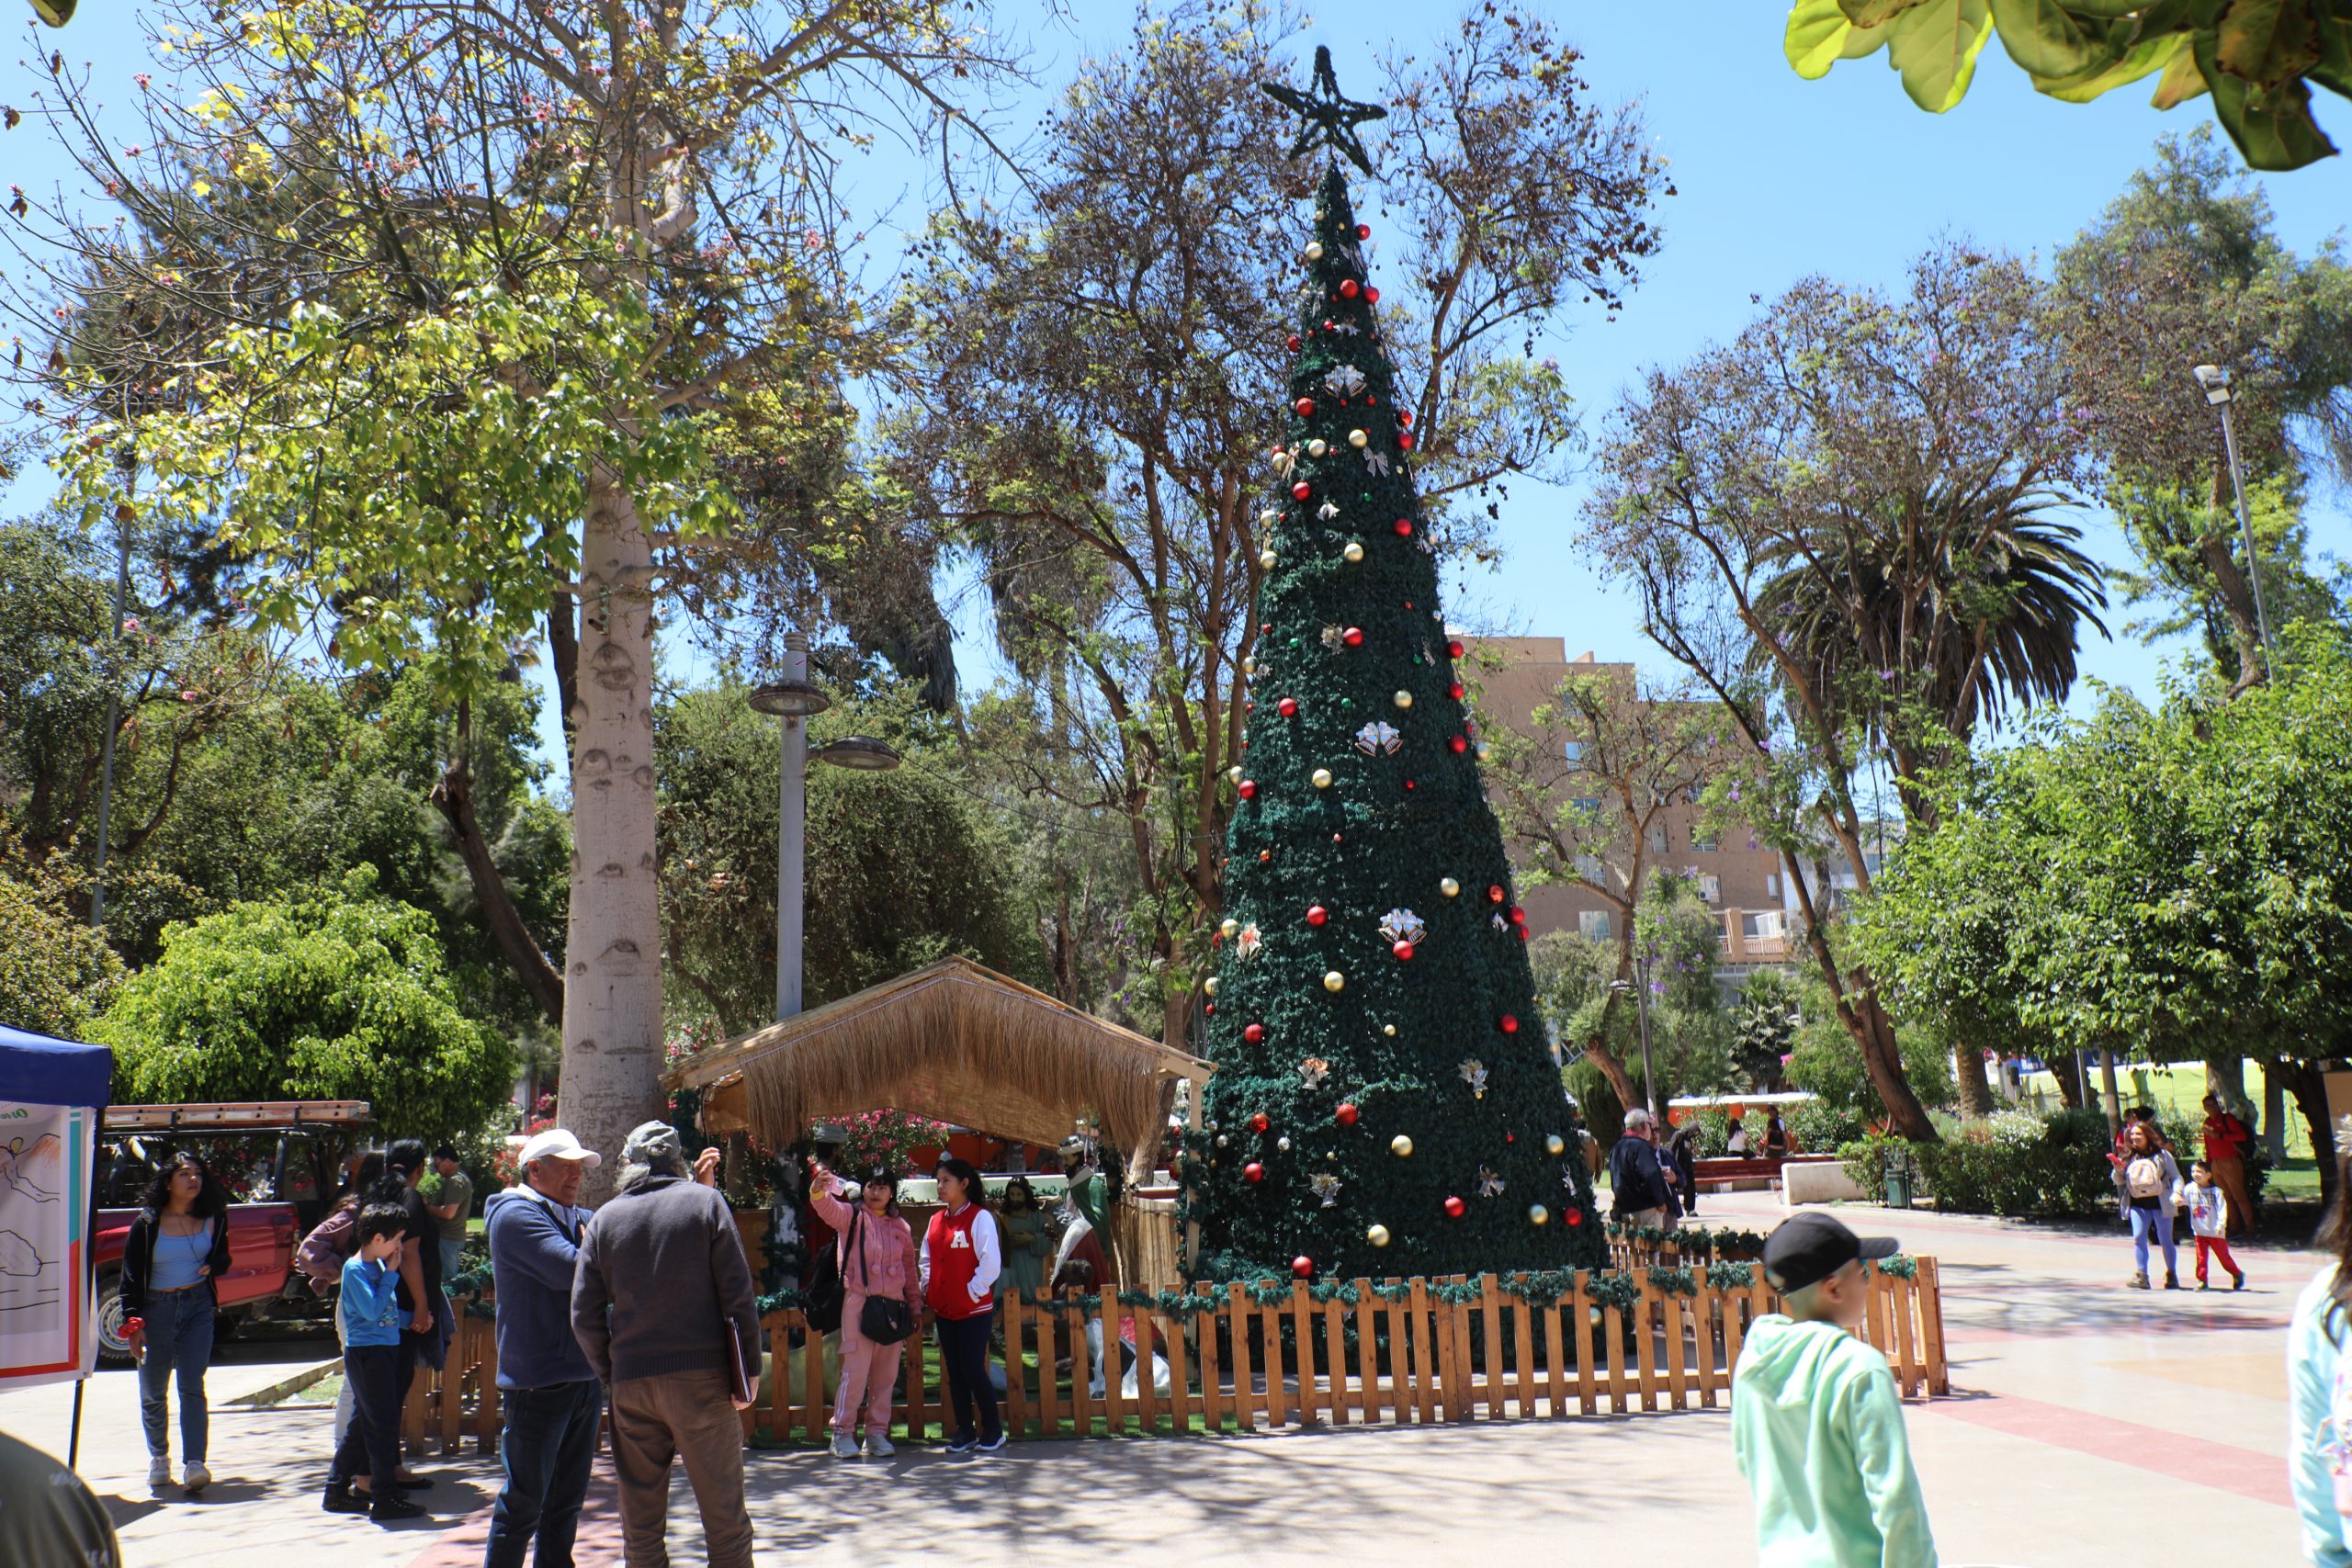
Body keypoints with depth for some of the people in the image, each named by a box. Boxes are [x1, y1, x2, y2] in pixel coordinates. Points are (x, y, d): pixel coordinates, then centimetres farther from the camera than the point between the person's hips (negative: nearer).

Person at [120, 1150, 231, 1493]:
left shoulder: (213, 1220, 3)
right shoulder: (147, 1223, -4)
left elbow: (222, 1257, 17)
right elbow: (131, 1275, -2)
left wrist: (213, 1265, -8)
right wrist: (133, 1322, -9)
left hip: (198, 1308, 0)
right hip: (156, 1309, 0)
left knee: (192, 1387, -9)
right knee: (153, 1393, 10)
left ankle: (194, 1464, -15)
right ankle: (159, 1457, 31)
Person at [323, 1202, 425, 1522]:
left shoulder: (380, 1265, 12)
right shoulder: (355, 1269, -13)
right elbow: (372, 1310, -22)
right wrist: (392, 1274, -17)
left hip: (386, 1350, 9)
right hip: (366, 1352, -9)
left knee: (362, 1424, 15)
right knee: (384, 1423, -7)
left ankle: (338, 1490, 25)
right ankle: (386, 1499, -3)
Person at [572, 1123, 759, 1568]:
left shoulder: (605, 1218, 6)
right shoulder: (705, 1201, -1)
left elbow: (584, 1316, 4)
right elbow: (737, 1295, -6)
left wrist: (610, 1373, 15)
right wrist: (748, 1370, -2)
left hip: (631, 1381, 3)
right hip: (700, 1376, -2)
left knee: (640, 1523, 11)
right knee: (724, 1517, 4)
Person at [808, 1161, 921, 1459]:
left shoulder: (901, 1227, 13)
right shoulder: (852, 1216, 1)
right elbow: (830, 1209, -22)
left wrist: (915, 1306, 17)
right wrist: (818, 1191, -43)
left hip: (893, 1304, 4)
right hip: (859, 1302, -4)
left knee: (886, 1373, 7)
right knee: (855, 1370, -7)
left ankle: (877, 1433, 17)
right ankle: (843, 1433, 5)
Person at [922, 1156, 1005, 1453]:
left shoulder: (980, 1217, -10)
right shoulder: (936, 1220, 10)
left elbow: (991, 1264, -14)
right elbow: (927, 1259, 19)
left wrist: (973, 1293, -13)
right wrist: (928, 1293, 8)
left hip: (974, 1310, -6)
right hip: (944, 1310, 6)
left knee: (972, 1370, -6)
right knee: (954, 1372, 9)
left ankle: (993, 1431, 8)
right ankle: (965, 1432, 17)